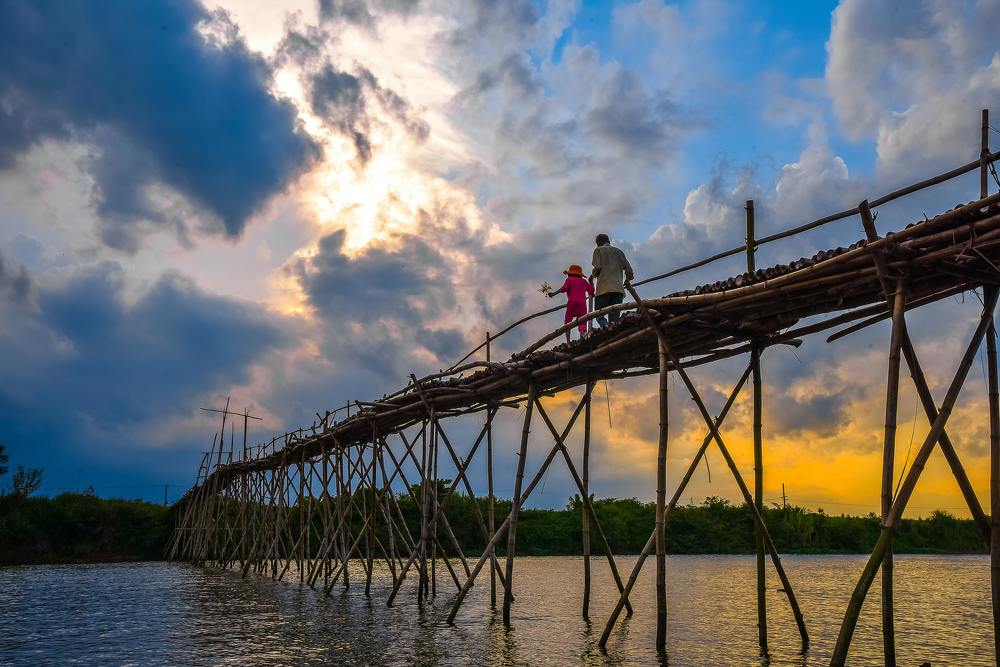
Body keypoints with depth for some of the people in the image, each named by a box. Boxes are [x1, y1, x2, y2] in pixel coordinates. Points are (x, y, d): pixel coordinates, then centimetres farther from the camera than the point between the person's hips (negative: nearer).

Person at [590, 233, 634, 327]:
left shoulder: (598, 250, 9)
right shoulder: (619, 251, 21)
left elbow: (598, 268, -6)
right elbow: (629, 270, 13)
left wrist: (593, 276, 15)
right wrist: (627, 282, 32)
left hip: (604, 288, -4)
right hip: (619, 288, 4)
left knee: (599, 314, -1)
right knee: (614, 318, 5)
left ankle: (606, 327, -30)